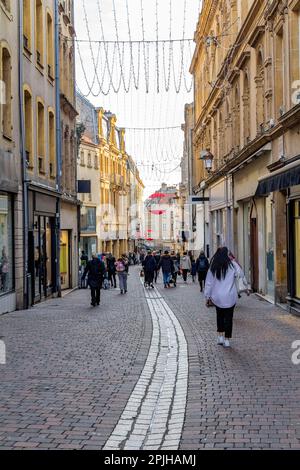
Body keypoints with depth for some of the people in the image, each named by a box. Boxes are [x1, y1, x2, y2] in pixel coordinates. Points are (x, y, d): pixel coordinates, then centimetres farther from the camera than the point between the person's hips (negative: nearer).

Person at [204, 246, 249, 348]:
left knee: (220, 316, 19)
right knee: (228, 317, 6)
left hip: (217, 297, 2)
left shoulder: (213, 267, -1)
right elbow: (241, 277, 0)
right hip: (230, 297, -2)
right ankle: (226, 339, 7)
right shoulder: (233, 265, -7)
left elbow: (209, 283, 3)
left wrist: (208, 297, 9)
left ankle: (220, 336, 14)